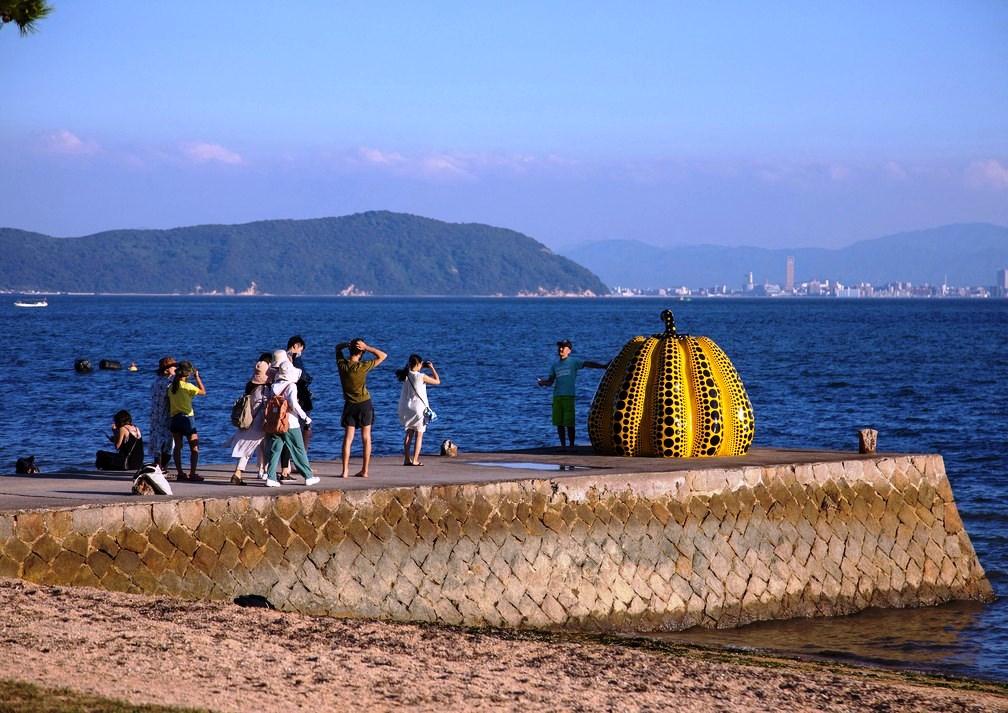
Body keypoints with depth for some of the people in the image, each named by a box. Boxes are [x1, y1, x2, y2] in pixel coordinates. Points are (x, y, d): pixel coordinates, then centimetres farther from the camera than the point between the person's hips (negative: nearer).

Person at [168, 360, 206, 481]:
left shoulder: (171, 387, 4)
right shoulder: (187, 386, -14)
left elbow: (168, 405, 10)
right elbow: (203, 392, -3)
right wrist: (197, 377, 3)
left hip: (175, 418, 6)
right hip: (187, 418, -6)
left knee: (177, 447, 8)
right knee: (194, 447, 1)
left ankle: (180, 473, 8)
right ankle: (192, 473, -6)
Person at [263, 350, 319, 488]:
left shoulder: (274, 386, 6)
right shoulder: (291, 386, -11)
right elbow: (294, 404, -21)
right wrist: (305, 417, -12)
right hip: (291, 424, -5)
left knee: (275, 450, 6)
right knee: (299, 451, 4)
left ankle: (270, 477, -2)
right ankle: (308, 476, 11)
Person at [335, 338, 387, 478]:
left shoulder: (342, 364, -9)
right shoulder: (363, 366, -18)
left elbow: (338, 347, 11)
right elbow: (383, 356, -10)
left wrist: (348, 343, -8)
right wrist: (367, 348, -16)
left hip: (350, 404, 2)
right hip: (365, 403, -2)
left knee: (348, 438, 5)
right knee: (366, 438, 6)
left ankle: (345, 470, -2)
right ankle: (364, 470, 6)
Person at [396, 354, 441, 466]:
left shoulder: (406, 375, -1)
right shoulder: (421, 376, -16)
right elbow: (437, 381, -6)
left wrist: (422, 367, 18)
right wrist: (432, 368, 4)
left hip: (406, 407, 5)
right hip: (419, 408, -5)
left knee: (409, 433, 16)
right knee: (419, 434, 3)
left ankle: (407, 459, 13)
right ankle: (415, 460, -2)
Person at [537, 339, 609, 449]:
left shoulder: (573, 362, 3)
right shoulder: (555, 364, 17)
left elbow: (588, 364, -7)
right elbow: (550, 381, 15)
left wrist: (603, 366, -17)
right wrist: (542, 382, -5)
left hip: (568, 396, -5)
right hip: (557, 396, 5)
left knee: (569, 423, -6)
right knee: (559, 423, 5)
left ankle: (572, 445, 1)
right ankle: (563, 445, 12)